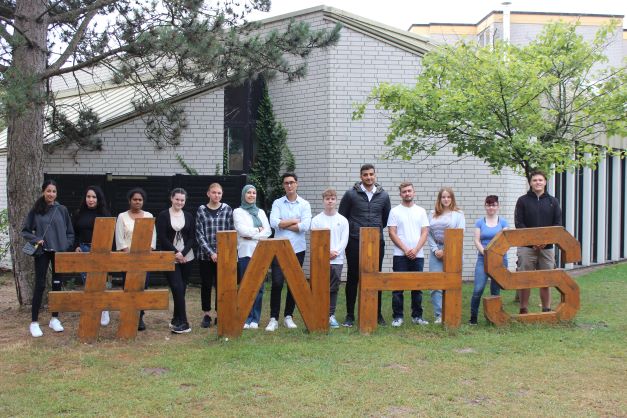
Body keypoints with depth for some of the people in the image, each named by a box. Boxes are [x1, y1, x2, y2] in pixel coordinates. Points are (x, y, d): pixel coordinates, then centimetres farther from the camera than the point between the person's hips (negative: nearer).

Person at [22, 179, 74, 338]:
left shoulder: (62, 210, 3)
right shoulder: (35, 210, -1)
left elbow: (70, 232, 9)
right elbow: (25, 231, 5)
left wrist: (66, 246, -3)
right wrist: (35, 240, -10)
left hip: (59, 252, 2)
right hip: (42, 252, -2)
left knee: (57, 285, 8)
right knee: (40, 285, -3)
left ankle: (55, 319, 19)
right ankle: (34, 322, 4)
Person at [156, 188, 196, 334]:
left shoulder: (189, 216, 9)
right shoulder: (163, 216, 1)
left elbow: (193, 238, 4)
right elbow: (162, 238, -6)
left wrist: (182, 253, -11)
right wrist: (176, 253, -12)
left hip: (186, 258, 3)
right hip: (170, 258, -3)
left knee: (181, 289, 5)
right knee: (177, 288, -11)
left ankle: (176, 319, 18)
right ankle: (183, 323, -9)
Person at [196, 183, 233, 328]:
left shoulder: (227, 209, 2)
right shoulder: (201, 210, 0)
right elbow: (199, 234, -3)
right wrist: (211, 253, -12)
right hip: (205, 255, 0)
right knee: (206, 285, 7)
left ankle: (219, 314, 15)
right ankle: (206, 315, 18)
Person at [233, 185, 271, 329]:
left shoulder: (261, 212, 16)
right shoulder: (238, 212, 6)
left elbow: (268, 231, 4)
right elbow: (242, 230, -9)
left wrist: (252, 235, -8)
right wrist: (258, 230, 0)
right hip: (245, 252, -3)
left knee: (259, 286, 1)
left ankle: (255, 319, 8)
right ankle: (246, 318, 4)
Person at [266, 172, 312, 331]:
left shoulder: (304, 204, 4)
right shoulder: (277, 203, 4)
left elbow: (305, 226, -11)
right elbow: (274, 222, -11)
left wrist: (283, 224, -7)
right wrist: (295, 221, -9)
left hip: (297, 249, 1)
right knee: (277, 283, -7)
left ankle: (288, 317, 20)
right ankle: (273, 318, 1)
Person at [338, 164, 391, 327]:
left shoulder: (383, 195, 6)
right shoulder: (351, 194, -2)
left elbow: (386, 218, 19)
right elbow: (342, 216, 5)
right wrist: (351, 230, 8)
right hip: (355, 243, -2)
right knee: (353, 278, 3)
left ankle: (377, 314, 18)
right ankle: (350, 315, 12)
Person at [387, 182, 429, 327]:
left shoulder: (421, 211, 10)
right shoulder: (395, 211, 3)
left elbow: (425, 232, 4)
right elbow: (392, 233, -3)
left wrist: (415, 250, -9)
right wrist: (405, 249, -11)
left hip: (418, 255, 2)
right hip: (400, 255, -2)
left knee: (417, 287, 7)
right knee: (398, 287, -1)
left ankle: (417, 316, 16)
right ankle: (397, 317, 6)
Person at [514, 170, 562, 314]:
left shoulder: (553, 201, 11)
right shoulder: (522, 201, 4)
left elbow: (558, 224, 5)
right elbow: (519, 223, -3)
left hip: (547, 247, 2)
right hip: (526, 246, -2)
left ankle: (547, 310, 14)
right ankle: (524, 310, 8)